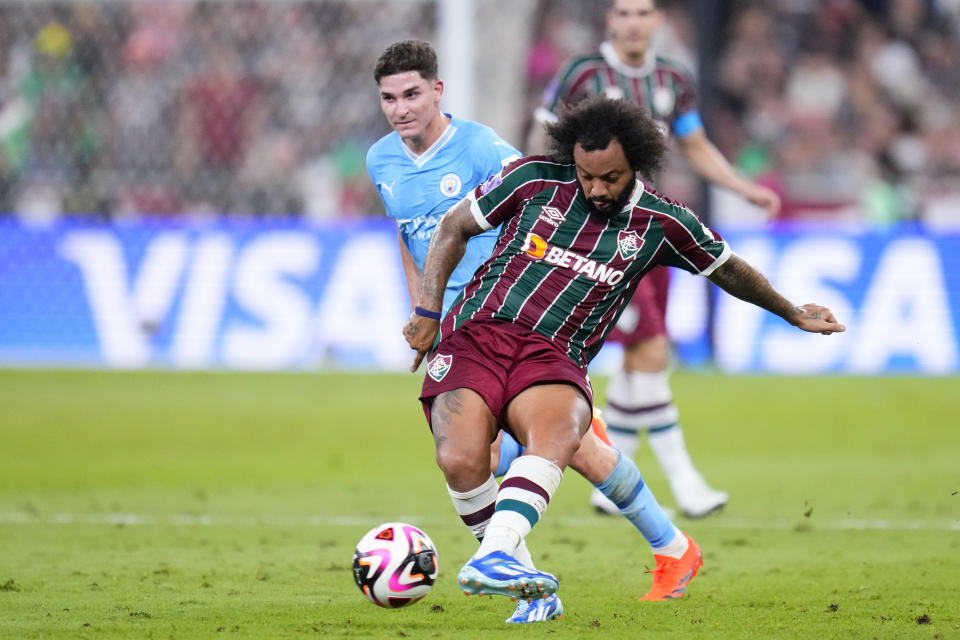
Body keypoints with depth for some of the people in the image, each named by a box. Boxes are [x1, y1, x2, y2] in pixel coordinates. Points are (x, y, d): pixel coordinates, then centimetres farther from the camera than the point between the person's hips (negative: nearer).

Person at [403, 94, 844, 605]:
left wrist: (795, 315, 37)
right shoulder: (534, 180, 5)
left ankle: (491, 561, -52)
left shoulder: (661, 224, 8)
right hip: (476, 333, 0)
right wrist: (427, 311, 9)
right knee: (462, 463, -27)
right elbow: (453, 228, 17)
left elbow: (729, 269, 26)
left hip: (553, 357, 0)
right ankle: (502, 557, -1)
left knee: (558, 436, -36)